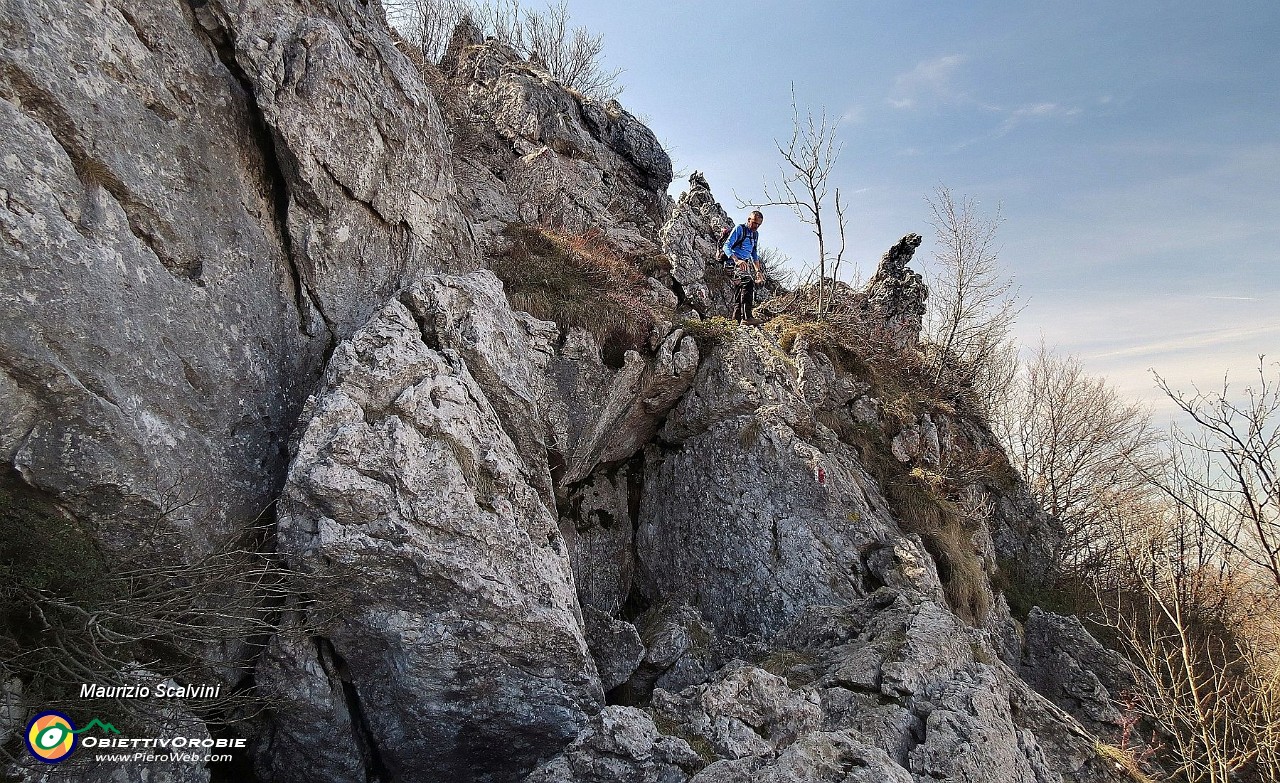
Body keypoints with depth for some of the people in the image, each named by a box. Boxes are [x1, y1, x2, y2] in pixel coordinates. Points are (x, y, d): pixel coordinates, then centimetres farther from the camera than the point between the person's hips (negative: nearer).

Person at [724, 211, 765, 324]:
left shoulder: (755, 234, 18)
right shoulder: (739, 229, -7)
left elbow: (754, 254, 27)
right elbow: (726, 246, -16)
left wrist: (758, 271, 21)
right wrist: (736, 260, -32)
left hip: (745, 263, 9)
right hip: (734, 263, -9)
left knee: (739, 291, 10)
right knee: (748, 283, -27)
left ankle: (737, 319, 14)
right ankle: (747, 317, -35)